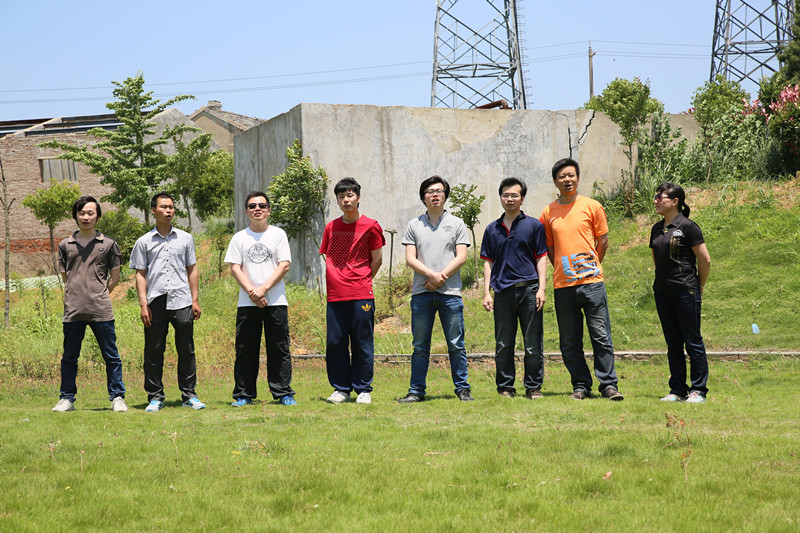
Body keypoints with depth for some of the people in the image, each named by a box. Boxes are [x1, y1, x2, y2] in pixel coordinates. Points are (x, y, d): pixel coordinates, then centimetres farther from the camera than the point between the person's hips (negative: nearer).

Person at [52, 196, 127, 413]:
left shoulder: (108, 244, 7)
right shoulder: (65, 245, 11)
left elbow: (115, 277, 11)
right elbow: (65, 277, 18)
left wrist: (99, 296, 6)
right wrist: (76, 297, 8)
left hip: (101, 311, -2)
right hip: (73, 310, 2)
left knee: (111, 356, 1)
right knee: (69, 357, 7)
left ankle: (117, 397, 8)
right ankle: (67, 399, 16)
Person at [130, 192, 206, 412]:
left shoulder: (185, 238, 12)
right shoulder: (144, 242, 7)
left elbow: (192, 269, 14)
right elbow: (140, 274, 6)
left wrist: (195, 299, 7)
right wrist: (143, 305, -3)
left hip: (182, 302, 1)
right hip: (155, 303, -1)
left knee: (186, 350, 2)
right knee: (154, 352, 1)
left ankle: (189, 395, 9)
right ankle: (155, 397, 8)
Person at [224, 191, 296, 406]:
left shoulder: (278, 234, 6)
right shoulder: (239, 237, 11)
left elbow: (284, 265, -2)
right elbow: (235, 268, 4)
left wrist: (263, 289, -12)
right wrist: (251, 291, -10)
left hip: (276, 301, -1)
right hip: (247, 303, 1)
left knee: (279, 348, -1)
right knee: (245, 349, 2)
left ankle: (283, 392, 4)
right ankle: (244, 394, 7)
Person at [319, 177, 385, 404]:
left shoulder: (370, 226, 1)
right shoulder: (331, 227, 12)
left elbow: (377, 259, 4)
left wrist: (360, 281, 3)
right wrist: (336, 282, 7)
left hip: (361, 295, -3)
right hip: (335, 295, 3)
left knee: (362, 343, 0)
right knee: (334, 343, 3)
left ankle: (363, 390, 8)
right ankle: (341, 388, 13)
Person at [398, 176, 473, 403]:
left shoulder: (456, 224, 9)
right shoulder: (414, 225, 12)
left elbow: (461, 257, 1)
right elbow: (410, 259, 4)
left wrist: (441, 278, -10)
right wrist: (431, 274, -12)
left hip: (450, 292, -1)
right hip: (421, 292, 1)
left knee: (456, 345, 0)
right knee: (420, 346, 4)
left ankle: (462, 389, 7)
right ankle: (416, 391, 9)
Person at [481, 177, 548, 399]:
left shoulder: (534, 225, 6)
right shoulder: (492, 229, 13)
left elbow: (541, 258, 4)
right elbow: (488, 262, 14)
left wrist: (541, 289, -6)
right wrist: (486, 292, 5)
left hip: (529, 290, -2)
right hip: (503, 292, 2)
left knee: (533, 345, -1)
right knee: (503, 345, 4)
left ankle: (533, 387, 8)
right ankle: (505, 387, 13)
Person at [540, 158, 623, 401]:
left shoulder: (592, 206, 3)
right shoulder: (548, 212, 9)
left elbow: (603, 240, 8)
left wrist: (589, 268, 8)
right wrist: (562, 270, 10)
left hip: (591, 281, -2)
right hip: (563, 286, 2)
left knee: (601, 337, -3)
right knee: (569, 342, 4)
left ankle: (608, 384, 2)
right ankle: (581, 386, 14)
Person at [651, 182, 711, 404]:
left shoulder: (687, 226, -9)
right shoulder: (657, 228, 11)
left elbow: (705, 259, -7)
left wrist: (698, 286, 2)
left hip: (685, 290, -7)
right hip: (662, 292, 7)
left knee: (692, 341, -2)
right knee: (673, 343, 10)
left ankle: (698, 390, 4)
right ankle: (677, 389, 16)